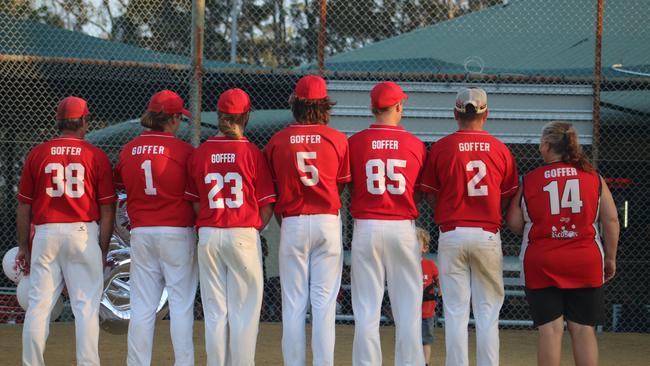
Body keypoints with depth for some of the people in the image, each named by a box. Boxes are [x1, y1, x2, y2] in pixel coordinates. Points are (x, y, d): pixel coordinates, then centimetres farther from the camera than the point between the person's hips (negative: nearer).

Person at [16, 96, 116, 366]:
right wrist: (103, 250, 6)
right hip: (84, 233, -2)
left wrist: (23, 247, 14)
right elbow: (107, 209, -1)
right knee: (86, 305, 1)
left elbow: (24, 206, 6)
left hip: (46, 234, 2)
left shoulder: (37, 154, 4)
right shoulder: (96, 156, 0)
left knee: (39, 304, 5)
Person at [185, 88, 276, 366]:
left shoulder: (200, 153, 1)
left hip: (209, 236, 3)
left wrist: (207, 227, 14)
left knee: (214, 313, 8)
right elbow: (267, 207, -4)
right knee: (244, 311, 3)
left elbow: (195, 203, 4)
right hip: (244, 235, -3)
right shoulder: (252, 153, -7)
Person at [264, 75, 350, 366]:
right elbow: (341, 185, 6)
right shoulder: (337, 140, -2)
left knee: (293, 305, 3)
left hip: (292, 223, 0)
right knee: (324, 303, 2)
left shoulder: (277, 141, -1)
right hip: (328, 223, 0)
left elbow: (271, 188, 5)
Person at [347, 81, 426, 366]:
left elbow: (346, 186, 3)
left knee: (366, 311, 3)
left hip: (366, 228, 0)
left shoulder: (355, 142, -3)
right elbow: (422, 191, 7)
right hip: (403, 228, 0)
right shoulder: (416, 145, -1)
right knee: (408, 310, 6)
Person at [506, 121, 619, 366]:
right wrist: (610, 259, 11)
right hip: (585, 263, 1)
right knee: (583, 329, 4)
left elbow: (514, 223, 1)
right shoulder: (593, 177, 2)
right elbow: (611, 220, 1)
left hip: (541, 264, -1)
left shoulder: (530, 180, -1)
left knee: (550, 329, 0)